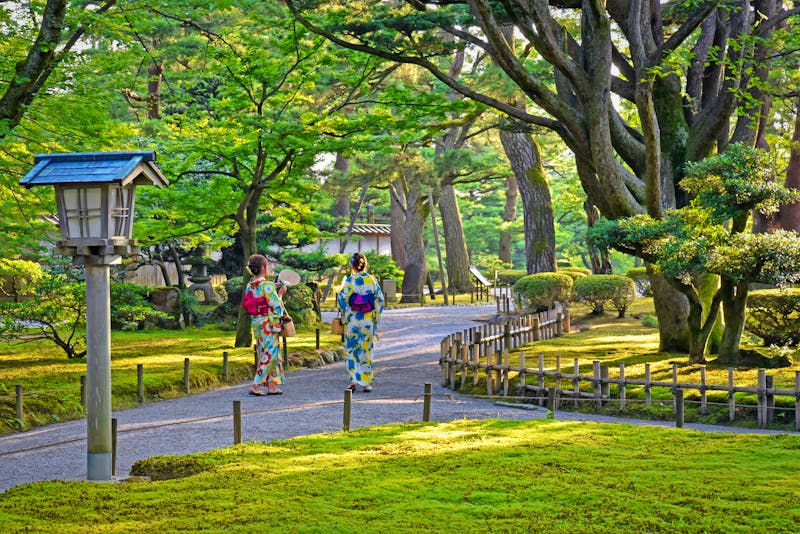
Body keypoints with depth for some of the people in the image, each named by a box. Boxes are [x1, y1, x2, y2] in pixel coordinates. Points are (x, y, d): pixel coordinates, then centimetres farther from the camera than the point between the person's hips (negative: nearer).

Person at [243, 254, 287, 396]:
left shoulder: (250, 285, 6)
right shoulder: (266, 285, -18)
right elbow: (276, 305, -16)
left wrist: (274, 291, 15)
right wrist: (280, 293, 1)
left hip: (256, 322, 8)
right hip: (268, 323, -8)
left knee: (265, 353, 14)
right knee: (269, 354, -2)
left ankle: (271, 386, 17)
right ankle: (255, 385, -6)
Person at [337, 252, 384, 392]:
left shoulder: (349, 280, -7)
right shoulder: (372, 280, -1)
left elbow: (342, 300, -9)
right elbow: (380, 301, 1)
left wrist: (344, 317, 6)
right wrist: (376, 319, 10)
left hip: (352, 319, -2)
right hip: (368, 320, 2)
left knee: (351, 350, 9)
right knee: (366, 351, 9)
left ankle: (353, 380, -3)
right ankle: (366, 383, 10)